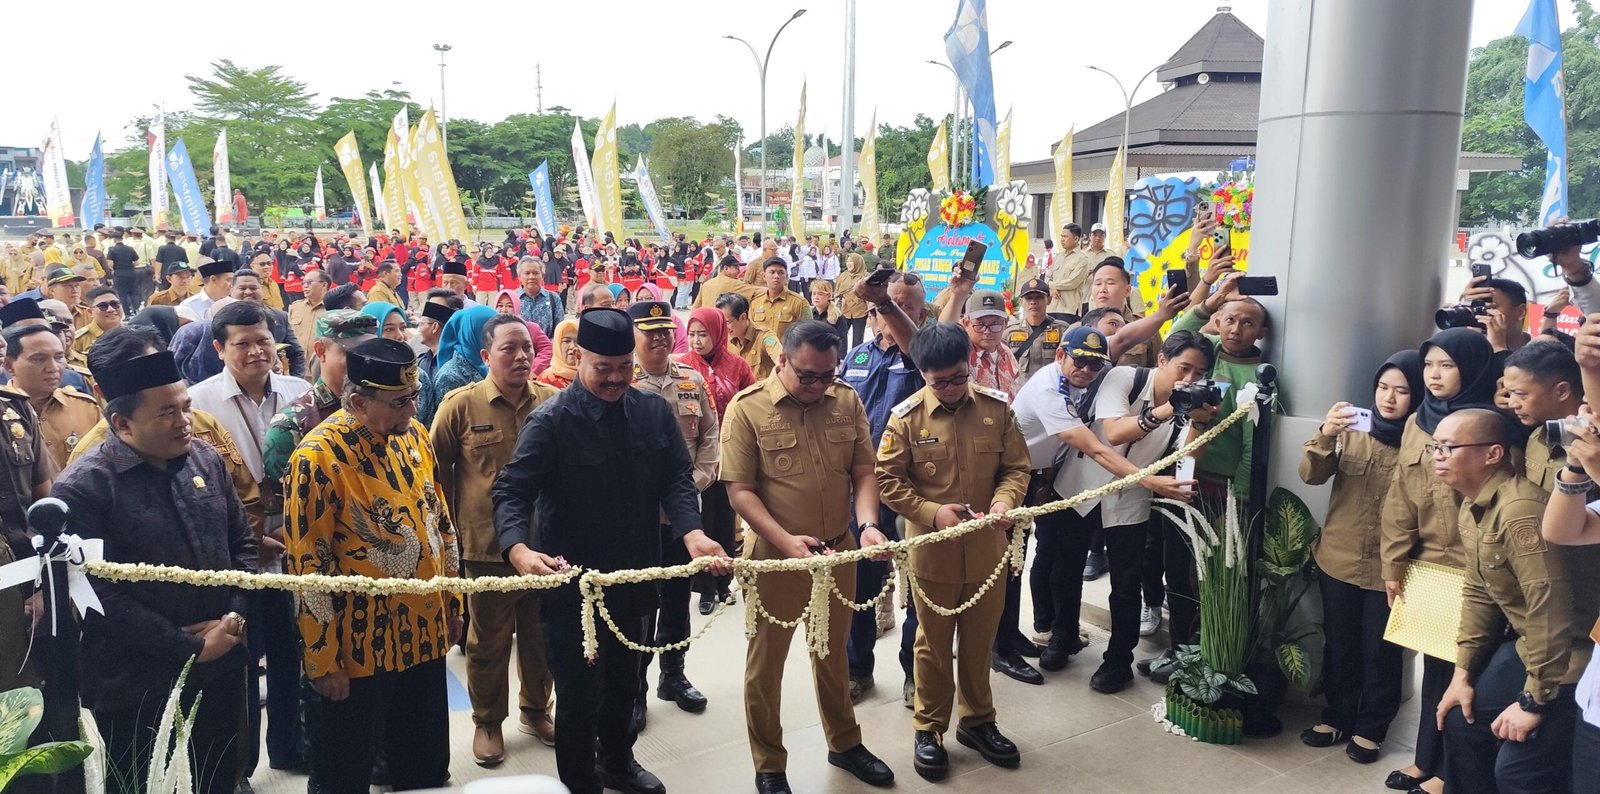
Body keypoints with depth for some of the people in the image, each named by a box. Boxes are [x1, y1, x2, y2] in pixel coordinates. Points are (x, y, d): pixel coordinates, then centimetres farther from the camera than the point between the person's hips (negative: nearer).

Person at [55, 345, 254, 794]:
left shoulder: (205, 459, 2)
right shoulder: (82, 488, -15)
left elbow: (242, 543, 9)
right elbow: (100, 594, -17)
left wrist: (236, 614, -6)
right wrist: (190, 648, -15)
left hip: (222, 669, 5)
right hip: (137, 690, -5)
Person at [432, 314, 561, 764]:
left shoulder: (553, 403, -1)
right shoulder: (461, 405, -7)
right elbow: (437, 471, 2)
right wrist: (453, 527, 3)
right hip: (487, 546, -2)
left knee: (541, 635, 16)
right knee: (489, 640, 12)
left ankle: (536, 710, 37)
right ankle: (487, 722, 30)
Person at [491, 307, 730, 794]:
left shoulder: (654, 413, -1)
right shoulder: (551, 421, -16)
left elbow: (676, 478, -3)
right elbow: (511, 492, -20)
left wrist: (691, 531, -22)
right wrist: (518, 548, -40)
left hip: (632, 576, 5)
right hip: (572, 583, -5)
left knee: (623, 681, 24)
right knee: (579, 693, 6)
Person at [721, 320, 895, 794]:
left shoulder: (847, 402, -2)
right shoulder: (747, 408, -14)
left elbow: (864, 473, 2)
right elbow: (739, 490, -15)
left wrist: (868, 524, -17)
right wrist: (786, 541, -26)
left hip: (839, 551, 4)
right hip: (775, 556, -4)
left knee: (833, 653, 22)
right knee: (766, 662, 11)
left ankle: (844, 743, 42)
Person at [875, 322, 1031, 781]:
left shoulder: (997, 407, -4)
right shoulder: (907, 417, -11)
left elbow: (1017, 466, 2)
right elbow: (887, 480, -8)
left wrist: (1004, 501, -18)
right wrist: (932, 513, -19)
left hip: (987, 548, 3)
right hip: (933, 550, -2)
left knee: (980, 641, 17)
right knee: (934, 644, 12)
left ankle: (976, 721, 36)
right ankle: (929, 729, 28)